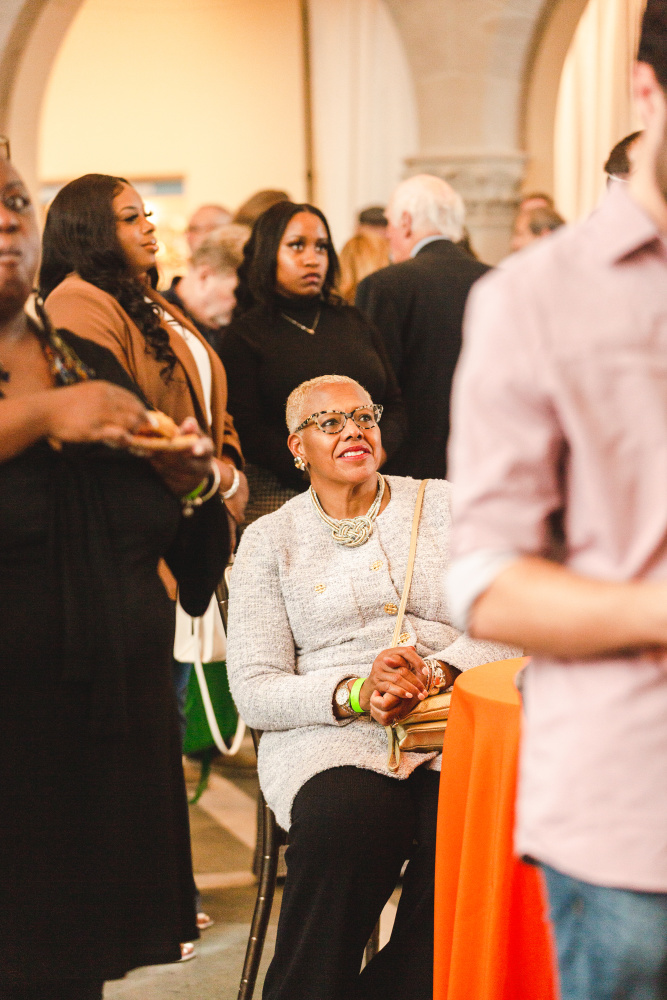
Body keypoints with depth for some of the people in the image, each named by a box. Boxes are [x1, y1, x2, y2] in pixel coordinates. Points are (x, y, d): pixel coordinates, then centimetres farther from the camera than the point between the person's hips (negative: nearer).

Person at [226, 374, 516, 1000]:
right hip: (331, 733, -1)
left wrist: (432, 672, -14)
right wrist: (356, 692, -15)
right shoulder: (269, 539, 12)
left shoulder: (446, 505, 16)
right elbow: (255, 691, 3)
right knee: (346, 821, -36)